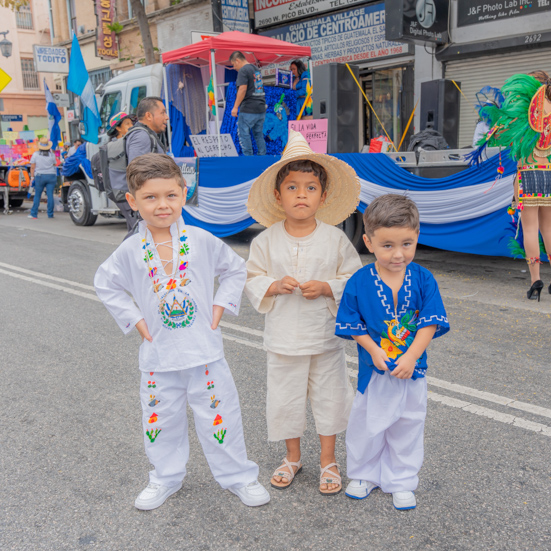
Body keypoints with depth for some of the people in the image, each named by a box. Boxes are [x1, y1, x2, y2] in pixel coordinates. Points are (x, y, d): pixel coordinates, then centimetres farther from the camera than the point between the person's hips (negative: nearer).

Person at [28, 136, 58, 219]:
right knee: (50, 195, 0)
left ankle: (34, 214, 8)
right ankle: (50, 214, 1)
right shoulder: (52, 155, 0)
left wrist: (32, 177, 3)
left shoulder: (36, 154, -2)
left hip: (40, 176, 0)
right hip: (51, 176, 1)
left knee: (37, 196, 6)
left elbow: (32, 167, -2)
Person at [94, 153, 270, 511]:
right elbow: (106, 284, 11)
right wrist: (134, 318, 2)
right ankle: (166, 477, 37)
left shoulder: (201, 241, -6)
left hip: (205, 350, -1)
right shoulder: (131, 251, -4)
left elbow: (235, 270, 7)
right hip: (158, 353, 2)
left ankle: (238, 475, 27)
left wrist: (220, 305, -2)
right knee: (161, 418, 15)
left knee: (220, 414, 7)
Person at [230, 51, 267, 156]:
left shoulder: (243, 70, -8)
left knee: (244, 134, -1)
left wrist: (235, 107, -15)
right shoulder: (256, 69, 19)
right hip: (261, 108, 9)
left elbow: (243, 89, -17)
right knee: (259, 134, 14)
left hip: (248, 110, -9)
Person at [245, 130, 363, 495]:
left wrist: (326, 287, -19)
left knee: (329, 397, 11)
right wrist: (275, 285, -18)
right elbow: (252, 280, 1)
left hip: (325, 335, 0)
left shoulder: (335, 239, -7)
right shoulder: (267, 241, -5)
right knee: (286, 398, 13)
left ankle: (329, 461, 32)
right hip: (283, 337, 1)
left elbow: (355, 280, -2)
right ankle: (293, 458, 36)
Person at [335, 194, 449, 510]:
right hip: (374, 369, 0)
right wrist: (375, 351, -19)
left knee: (407, 426, 16)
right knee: (368, 423, 16)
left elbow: (430, 323, -12)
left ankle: (402, 482, 36)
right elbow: (352, 325, -7)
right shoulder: (359, 283, -14)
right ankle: (365, 474, 40)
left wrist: (410, 357, -22)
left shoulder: (423, 280, -12)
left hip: (412, 369, 1)